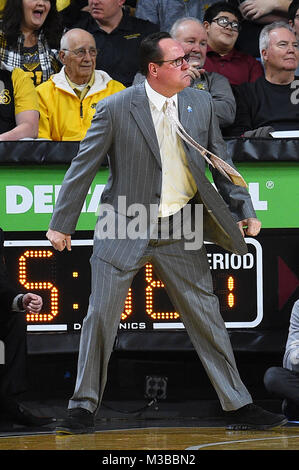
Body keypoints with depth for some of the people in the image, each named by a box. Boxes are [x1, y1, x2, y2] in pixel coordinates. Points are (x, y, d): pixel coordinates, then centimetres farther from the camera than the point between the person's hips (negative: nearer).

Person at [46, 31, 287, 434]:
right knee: (100, 317, -2)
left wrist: (244, 211, 7)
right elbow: (83, 168, -5)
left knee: (207, 319, 6)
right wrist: (62, 224, -3)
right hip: (125, 229, -3)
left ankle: (240, 407, 14)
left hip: (180, 232, 3)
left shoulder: (201, 104, 2)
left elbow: (221, 164, 12)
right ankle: (84, 408, 10)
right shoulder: (115, 109, -10)